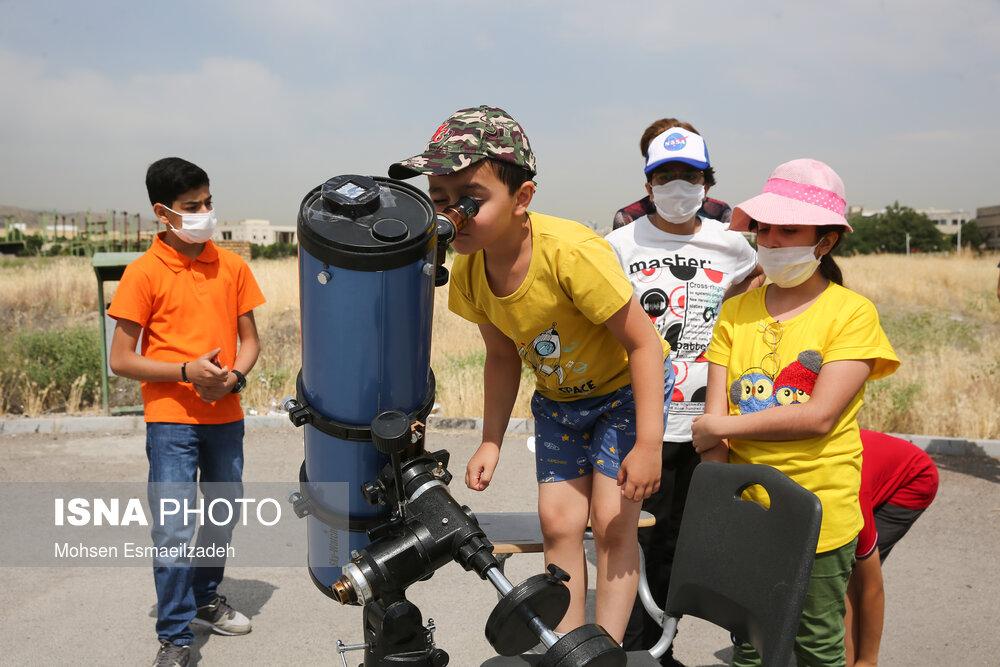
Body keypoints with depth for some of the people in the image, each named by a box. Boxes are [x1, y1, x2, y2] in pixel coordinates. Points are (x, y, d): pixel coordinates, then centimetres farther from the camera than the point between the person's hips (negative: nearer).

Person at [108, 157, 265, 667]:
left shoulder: (231, 266, 5)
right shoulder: (144, 272, -7)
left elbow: (250, 339, 10)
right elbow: (120, 360, -7)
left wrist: (235, 376, -10)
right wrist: (187, 370, -18)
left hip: (226, 415, 5)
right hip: (171, 419, -4)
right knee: (173, 528, -5)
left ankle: (206, 599, 38)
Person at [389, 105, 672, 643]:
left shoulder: (571, 251, -36)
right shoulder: (467, 271, -16)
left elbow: (643, 343, -27)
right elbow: (502, 357, 1)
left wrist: (647, 445, -26)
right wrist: (491, 441, -3)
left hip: (626, 386, -5)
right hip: (558, 397, 5)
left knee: (612, 519, -8)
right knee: (558, 519, 5)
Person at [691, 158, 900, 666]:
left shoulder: (852, 312, -7)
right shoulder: (736, 311, 4)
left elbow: (819, 416, -17)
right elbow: (714, 415, -2)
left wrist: (724, 427, -12)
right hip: (745, 509, 3)